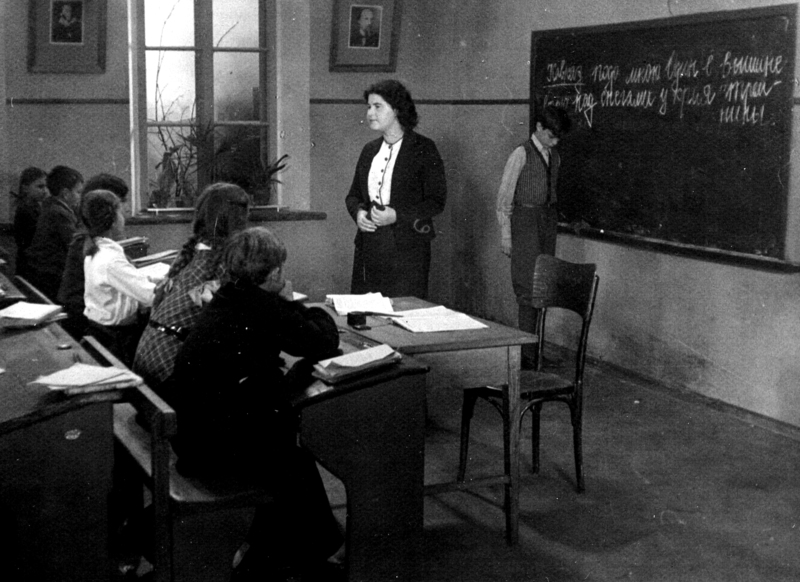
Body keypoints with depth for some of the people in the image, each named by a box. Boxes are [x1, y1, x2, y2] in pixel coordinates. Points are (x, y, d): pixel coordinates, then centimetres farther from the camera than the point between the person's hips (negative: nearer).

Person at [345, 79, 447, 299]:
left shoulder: (423, 149, -3)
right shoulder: (369, 150, 14)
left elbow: (436, 201, -6)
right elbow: (353, 194, 20)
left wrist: (396, 215, -17)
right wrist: (358, 212, -3)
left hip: (407, 250, -5)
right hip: (368, 247, 5)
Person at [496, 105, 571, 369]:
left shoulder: (554, 157, 11)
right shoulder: (522, 154, -7)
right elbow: (504, 197, -7)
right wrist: (505, 235, -9)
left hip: (547, 219, 6)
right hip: (525, 220, -6)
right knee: (528, 289, -8)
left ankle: (536, 349, 16)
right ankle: (527, 355, -5)